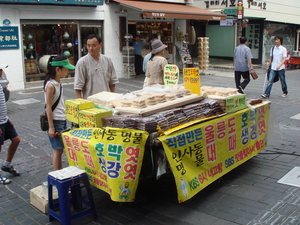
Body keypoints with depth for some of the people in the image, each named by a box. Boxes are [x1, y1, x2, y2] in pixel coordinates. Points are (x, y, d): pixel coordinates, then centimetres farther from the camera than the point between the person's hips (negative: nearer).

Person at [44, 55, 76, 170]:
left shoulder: (58, 83, 8)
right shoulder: (51, 85, -18)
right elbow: (48, 107, -18)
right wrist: (51, 127, -18)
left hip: (62, 120, 8)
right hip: (55, 121, -8)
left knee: (60, 149, 15)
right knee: (57, 150, 0)